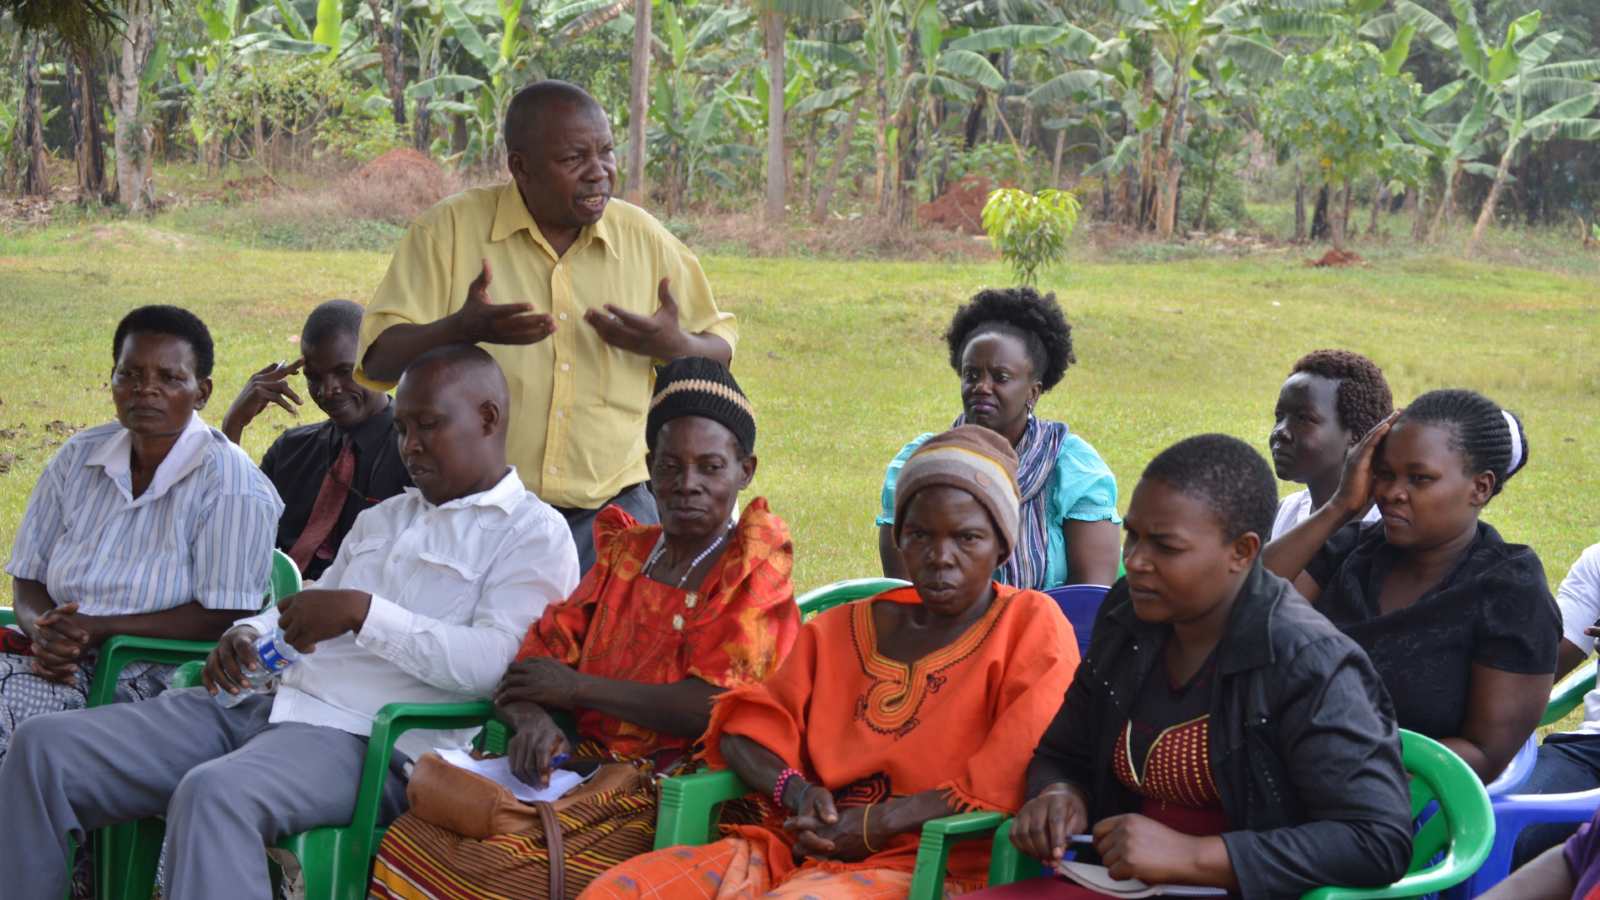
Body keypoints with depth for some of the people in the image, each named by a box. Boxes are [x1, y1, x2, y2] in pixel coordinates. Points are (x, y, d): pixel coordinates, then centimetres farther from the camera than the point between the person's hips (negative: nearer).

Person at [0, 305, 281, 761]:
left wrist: (98, 629, -15)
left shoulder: (232, 484, -7)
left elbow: (224, 617, -12)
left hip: (157, 675, -5)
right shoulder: (79, 457, 11)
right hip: (60, 662, 5)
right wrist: (45, 632, -12)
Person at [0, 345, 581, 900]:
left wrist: (364, 612, -16)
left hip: (369, 740, -8)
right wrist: (246, 636, 12)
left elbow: (496, 662, -14)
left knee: (214, 794, -40)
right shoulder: (381, 519, 29)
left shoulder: (533, 533, 2)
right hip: (267, 707, 8)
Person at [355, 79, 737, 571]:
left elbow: (720, 353, 13)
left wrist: (673, 345, -11)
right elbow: (378, 361, -7)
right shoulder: (449, 230, -2)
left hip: (609, 512, 2)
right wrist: (463, 329, -26)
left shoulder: (645, 239, 6)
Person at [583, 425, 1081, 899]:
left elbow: (1015, 776, -11)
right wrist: (796, 792, -5)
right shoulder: (842, 629, 22)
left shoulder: (1030, 627, 3)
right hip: (798, 849, 6)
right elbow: (746, 732, 18)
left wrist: (878, 823, -13)